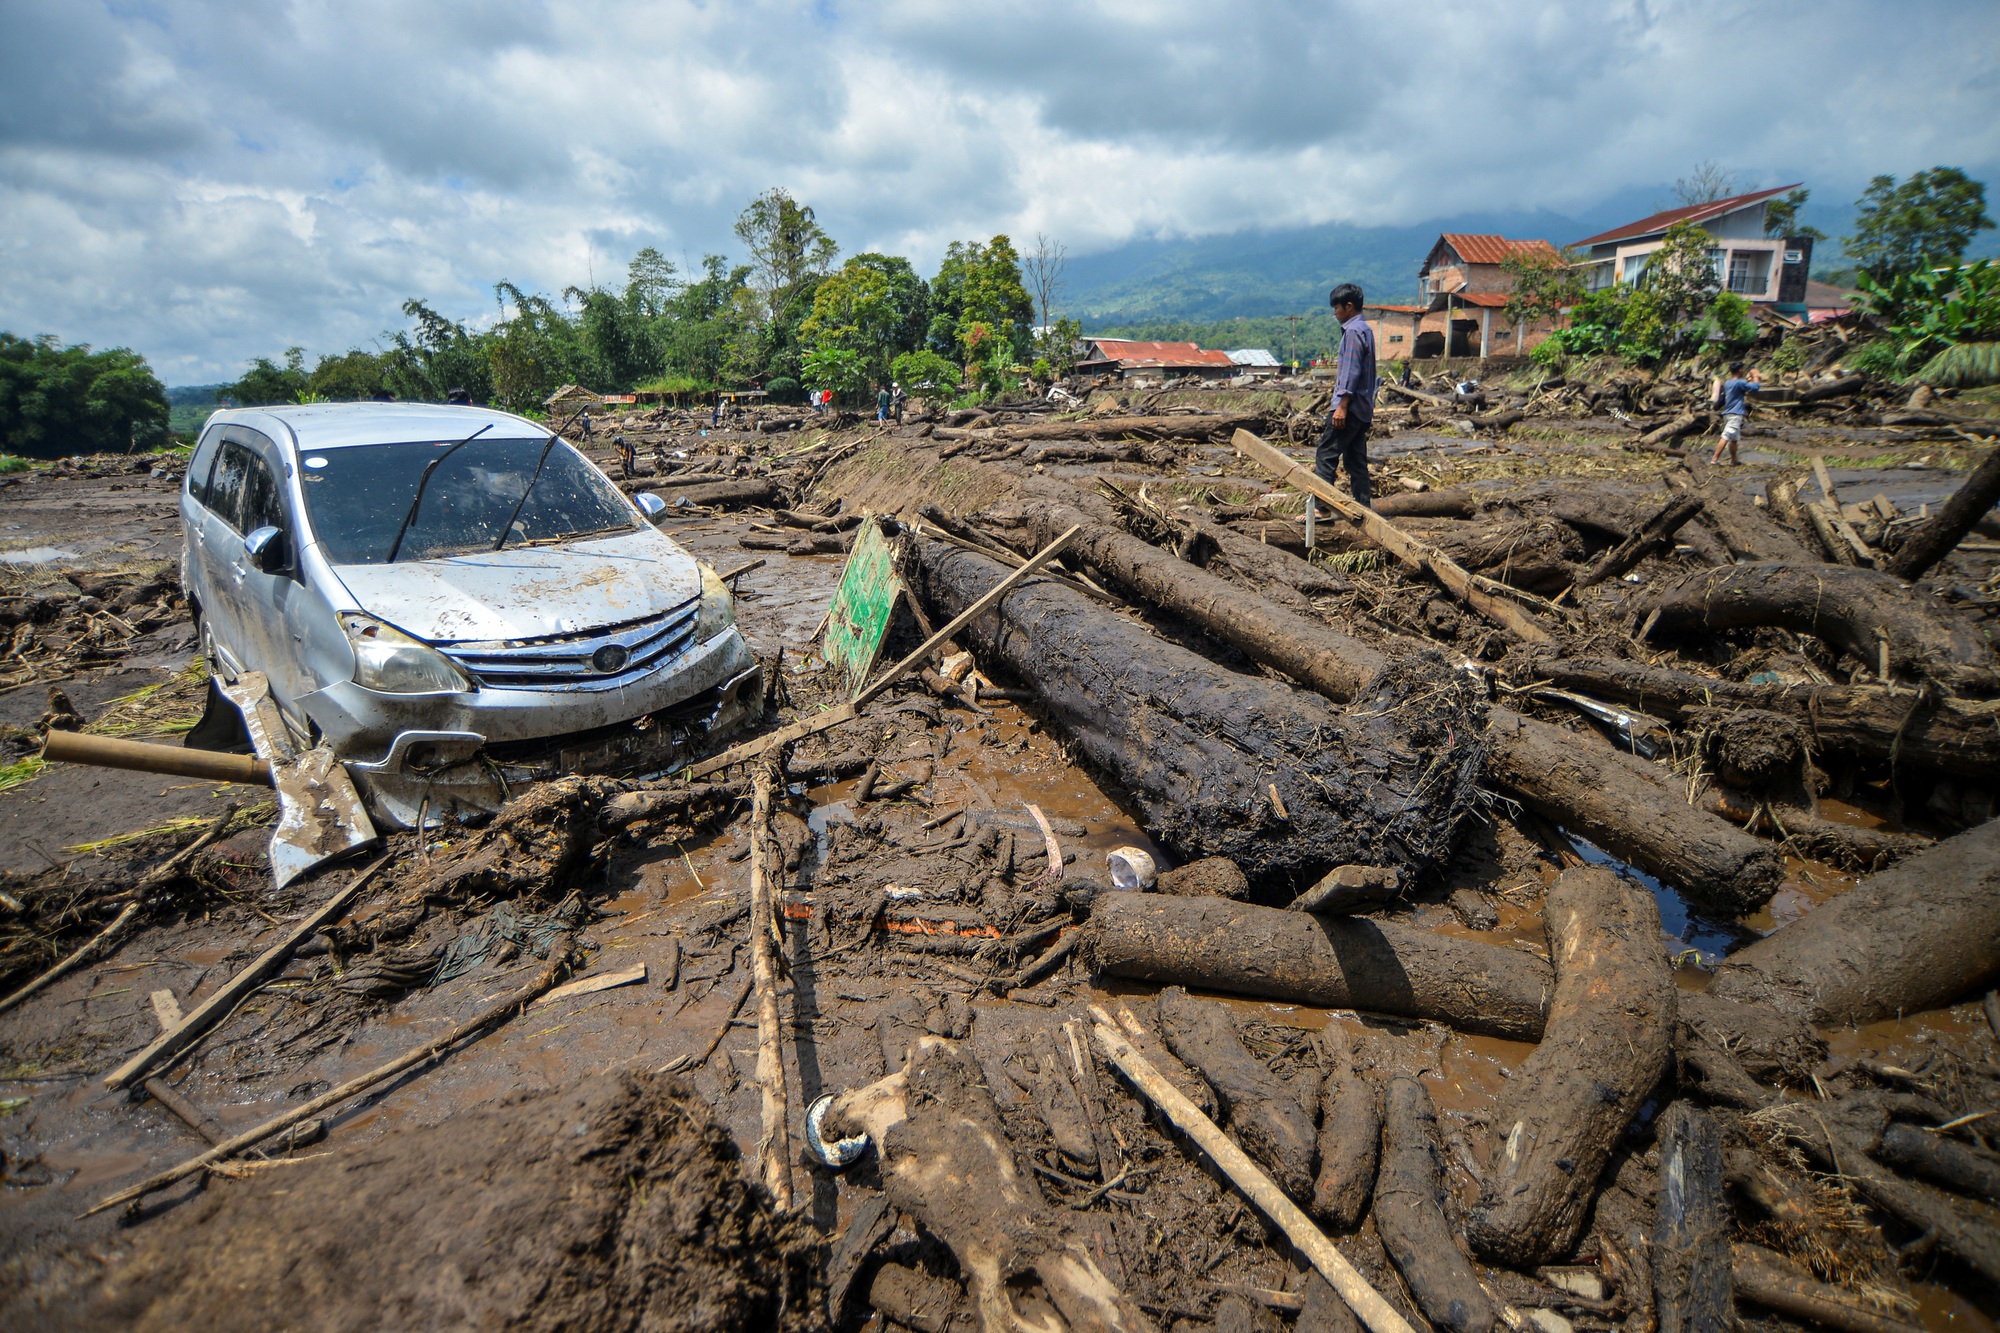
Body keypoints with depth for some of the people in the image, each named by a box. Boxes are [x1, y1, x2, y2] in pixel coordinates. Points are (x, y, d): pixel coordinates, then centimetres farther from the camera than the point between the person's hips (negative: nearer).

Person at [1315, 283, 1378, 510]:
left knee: (1325, 454, -11)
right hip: (1363, 408, 10)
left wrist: (1342, 406, -21)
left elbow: (1351, 371, -19)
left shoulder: (1353, 331, -12)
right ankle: (1364, 506, 12)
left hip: (1350, 406, -10)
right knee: (1356, 459, 10)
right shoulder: (1365, 329, 19)